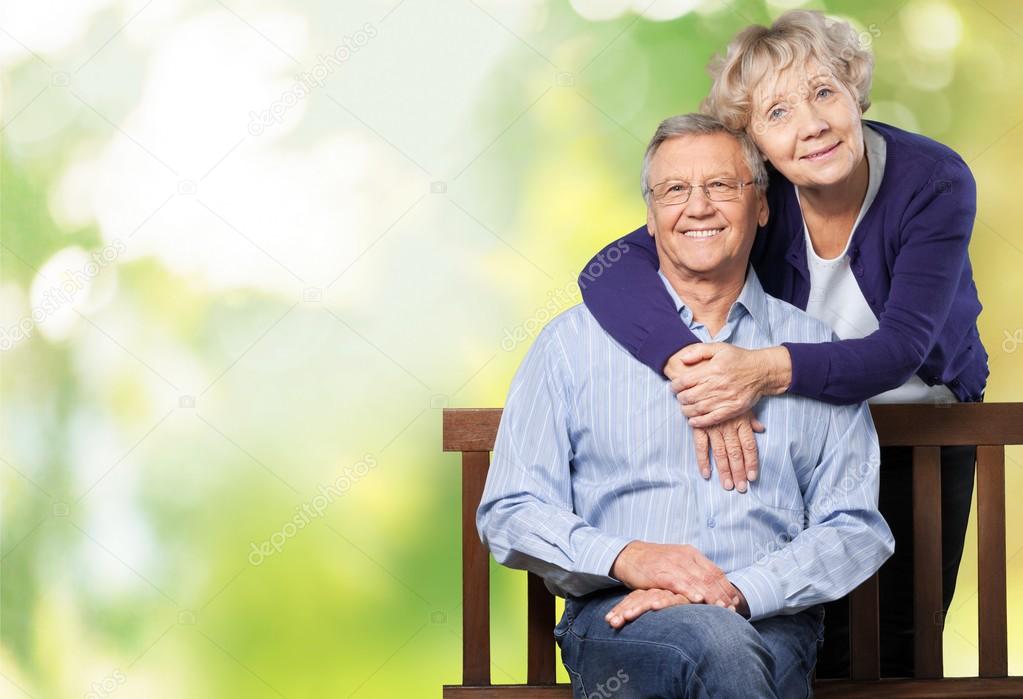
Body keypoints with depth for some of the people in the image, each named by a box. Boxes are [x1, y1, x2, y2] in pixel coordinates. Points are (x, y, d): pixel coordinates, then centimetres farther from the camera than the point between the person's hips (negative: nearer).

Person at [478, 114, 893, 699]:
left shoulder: (815, 349, 16)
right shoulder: (575, 341, 14)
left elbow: (857, 529, 8)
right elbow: (509, 512, 8)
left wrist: (739, 590, -11)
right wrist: (626, 557, -12)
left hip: (769, 623, 2)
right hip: (617, 618, -1)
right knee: (719, 646, -37)